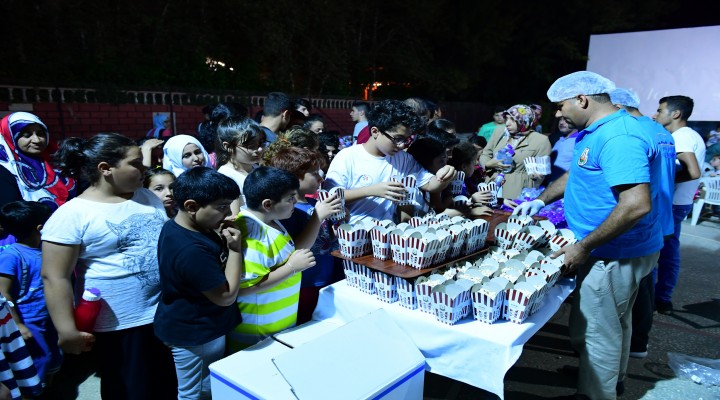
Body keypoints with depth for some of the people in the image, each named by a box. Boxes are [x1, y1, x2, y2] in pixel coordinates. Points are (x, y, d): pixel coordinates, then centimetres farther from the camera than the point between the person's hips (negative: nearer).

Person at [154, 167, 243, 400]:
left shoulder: (178, 227, -3)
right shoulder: (191, 250, -36)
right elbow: (226, 296, -27)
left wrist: (223, 239, -5)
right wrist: (235, 248, -25)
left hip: (191, 326, 9)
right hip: (195, 334, -9)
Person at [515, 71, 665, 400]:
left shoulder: (619, 137, -25)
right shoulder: (596, 132, 8)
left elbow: (637, 204, -33)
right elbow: (575, 173, 24)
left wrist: (584, 247, -27)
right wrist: (541, 201, 19)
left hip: (614, 255, -10)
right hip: (619, 251, 11)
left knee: (596, 332, 3)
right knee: (614, 323, 25)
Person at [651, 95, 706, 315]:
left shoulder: (680, 137, -16)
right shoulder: (691, 136, 14)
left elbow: (693, 172, -28)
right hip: (679, 203, 10)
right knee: (669, 251, 13)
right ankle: (663, 299, 22)